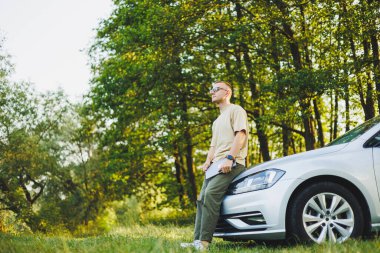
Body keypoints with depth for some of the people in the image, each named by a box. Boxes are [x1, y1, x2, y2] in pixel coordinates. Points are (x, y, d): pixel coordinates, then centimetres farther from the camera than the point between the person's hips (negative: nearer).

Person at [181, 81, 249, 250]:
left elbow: (240, 135, -11)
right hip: (217, 165, 10)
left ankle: (204, 242, -33)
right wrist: (208, 161, 11)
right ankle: (198, 241, -5)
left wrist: (229, 158, -22)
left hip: (232, 163, -10)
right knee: (202, 199, -2)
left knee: (211, 194, -27)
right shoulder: (217, 121, 31)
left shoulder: (236, 110, 2)